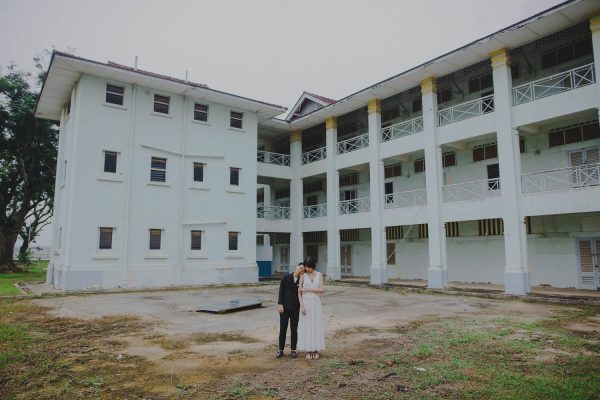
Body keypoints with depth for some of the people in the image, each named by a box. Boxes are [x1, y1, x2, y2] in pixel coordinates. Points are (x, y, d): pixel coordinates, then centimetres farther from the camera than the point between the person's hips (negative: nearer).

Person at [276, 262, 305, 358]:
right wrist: (280, 304, -10)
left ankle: (293, 350, 17)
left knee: (294, 329, 7)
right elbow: (281, 291, -3)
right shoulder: (286, 278, -2)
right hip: (284, 307, -1)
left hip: (295, 309, 1)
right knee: (282, 329, 5)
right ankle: (280, 350, 15)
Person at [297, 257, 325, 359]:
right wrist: (302, 306, -11)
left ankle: (316, 350, 14)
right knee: (306, 326, 2)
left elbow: (321, 289, -8)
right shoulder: (303, 276, -1)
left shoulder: (319, 275, 1)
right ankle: (308, 350, 11)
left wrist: (307, 289, -13)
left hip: (316, 302, 1)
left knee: (316, 325, 4)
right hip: (306, 302, -1)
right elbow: (299, 291, -3)